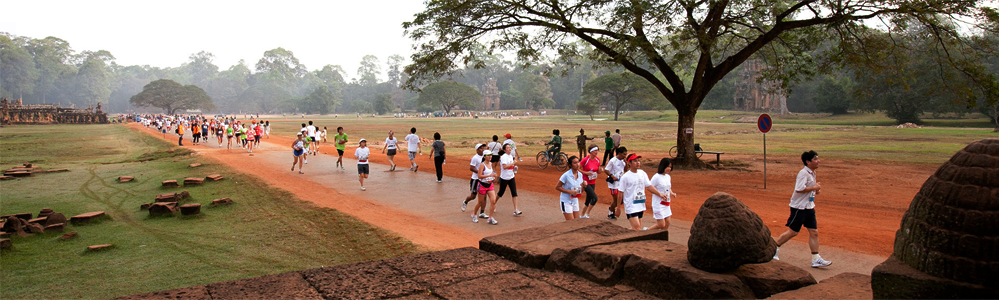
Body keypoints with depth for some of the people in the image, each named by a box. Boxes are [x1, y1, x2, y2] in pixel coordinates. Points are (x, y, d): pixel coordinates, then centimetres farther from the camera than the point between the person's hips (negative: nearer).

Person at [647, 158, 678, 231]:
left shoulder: (668, 177, 9)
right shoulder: (657, 177, -15)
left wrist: (672, 193, 3)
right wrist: (660, 194, -20)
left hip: (666, 204, 8)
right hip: (658, 204, -8)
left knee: (667, 223, 7)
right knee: (661, 225, -5)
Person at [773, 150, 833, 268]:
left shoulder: (812, 173, 11)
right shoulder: (803, 173, -18)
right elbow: (799, 189, -28)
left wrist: (815, 190, 7)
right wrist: (814, 188, -18)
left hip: (809, 207, 9)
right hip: (799, 207, -9)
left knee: (814, 232, 4)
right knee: (793, 232, 1)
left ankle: (816, 259, 8)